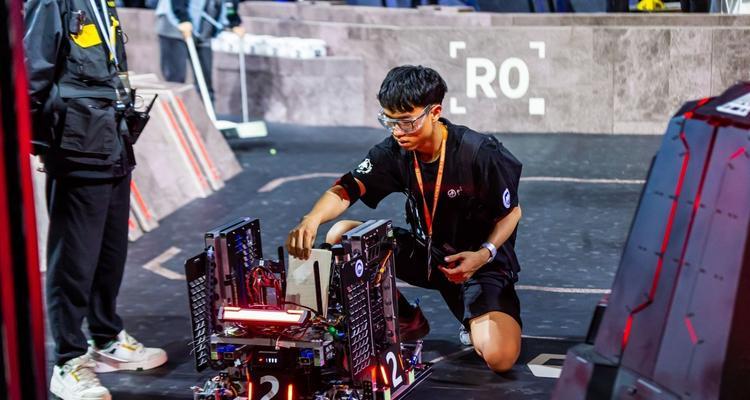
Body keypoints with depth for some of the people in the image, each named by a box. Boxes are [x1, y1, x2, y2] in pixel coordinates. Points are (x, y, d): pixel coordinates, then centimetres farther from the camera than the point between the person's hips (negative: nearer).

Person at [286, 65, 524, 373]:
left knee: (500, 358, -29)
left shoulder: (481, 153, -23)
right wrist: (312, 219, -44)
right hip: (426, 253, 5)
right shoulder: (394, 151, -11)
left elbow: (511, 211, -9)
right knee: (341, 236, -12)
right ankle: (408, 322, 6)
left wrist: (484, 254, -26)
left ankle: (476, 323, 11)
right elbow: (346, 190, -23)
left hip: (480, 260, -5)